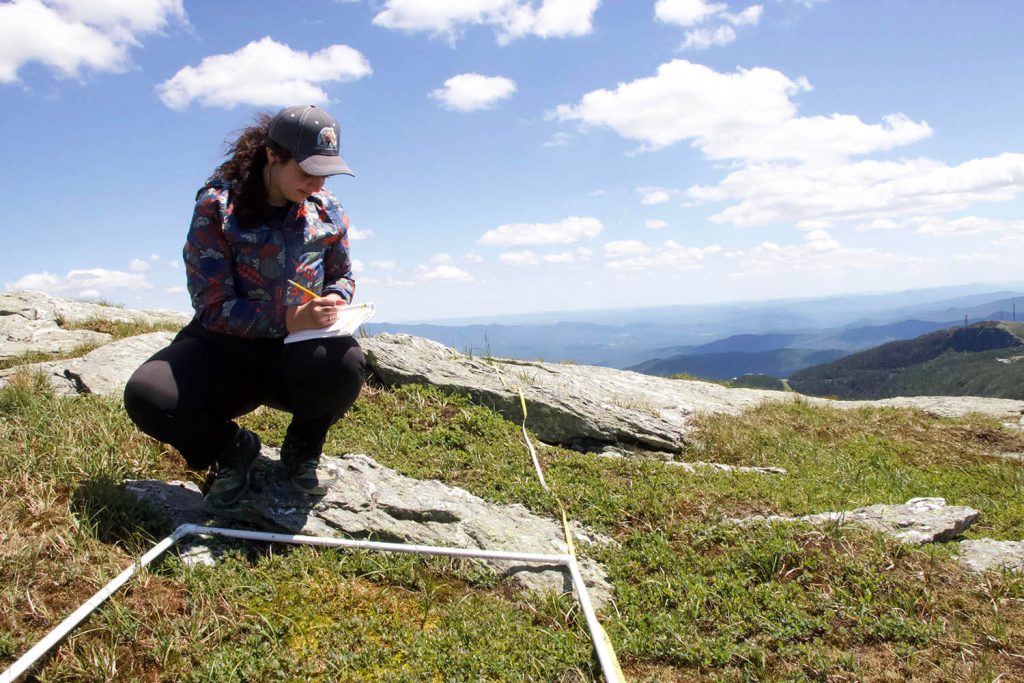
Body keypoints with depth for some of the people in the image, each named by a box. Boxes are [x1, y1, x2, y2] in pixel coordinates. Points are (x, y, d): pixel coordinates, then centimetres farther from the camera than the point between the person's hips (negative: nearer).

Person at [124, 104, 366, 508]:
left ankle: (302, 451, 1)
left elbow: (343, 277, 15)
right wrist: (289, 319, -30)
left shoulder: (326, 210, -1)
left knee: (346, 364, -35)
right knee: (146, 396, -30)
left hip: (295, 354, 2)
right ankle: (232, 448, 4)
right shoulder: (216, 205, -12)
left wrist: (334, 301, -10)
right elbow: (212, 308, -16)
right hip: (225, 347, -1)